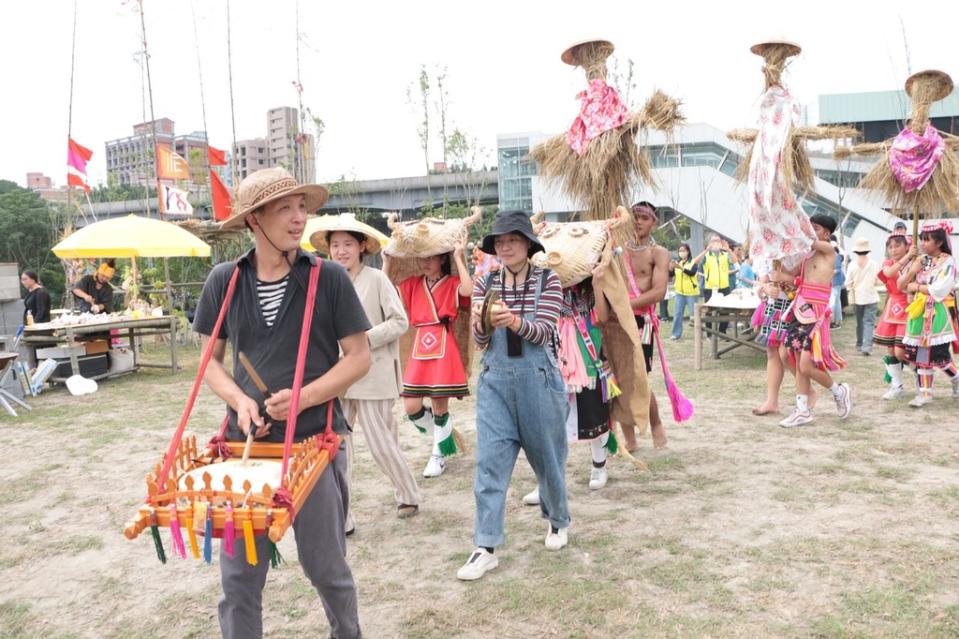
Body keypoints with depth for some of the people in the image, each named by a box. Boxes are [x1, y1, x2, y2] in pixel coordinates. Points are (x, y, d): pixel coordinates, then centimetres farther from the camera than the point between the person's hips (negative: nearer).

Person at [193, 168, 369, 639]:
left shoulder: (328, 277, -6)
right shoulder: (223, 280, 1)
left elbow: (359, 357, -4)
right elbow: (211, 360, 10)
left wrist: (304, 397, -17)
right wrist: (240, 400, -9)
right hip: (246, 439, 2)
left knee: (325, 566, 13)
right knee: (239, 575, 9)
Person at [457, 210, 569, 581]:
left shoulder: (547, 280, -3)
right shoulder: (485, 284, 5)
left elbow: (543, 332, -14)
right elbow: (481, 342, 2)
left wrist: (515, 321, -34)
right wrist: (481, 324, -22)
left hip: (538, 379, -2)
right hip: (495, 381, 2)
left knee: (547, 457, 12)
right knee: (489, 462, -4)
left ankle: (558, 521, 39)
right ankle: (486, 547, 4)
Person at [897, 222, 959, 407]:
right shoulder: (919, 260, 10)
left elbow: (939, 289, -19)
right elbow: (901, 285, 7)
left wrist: (916, 287, -8)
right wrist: (912, 271, -9)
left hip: (938, 313, -6)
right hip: (919, 312, 6)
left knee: (938, 354, -6)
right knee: (920, 353, 4)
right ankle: (925, 393, 11)